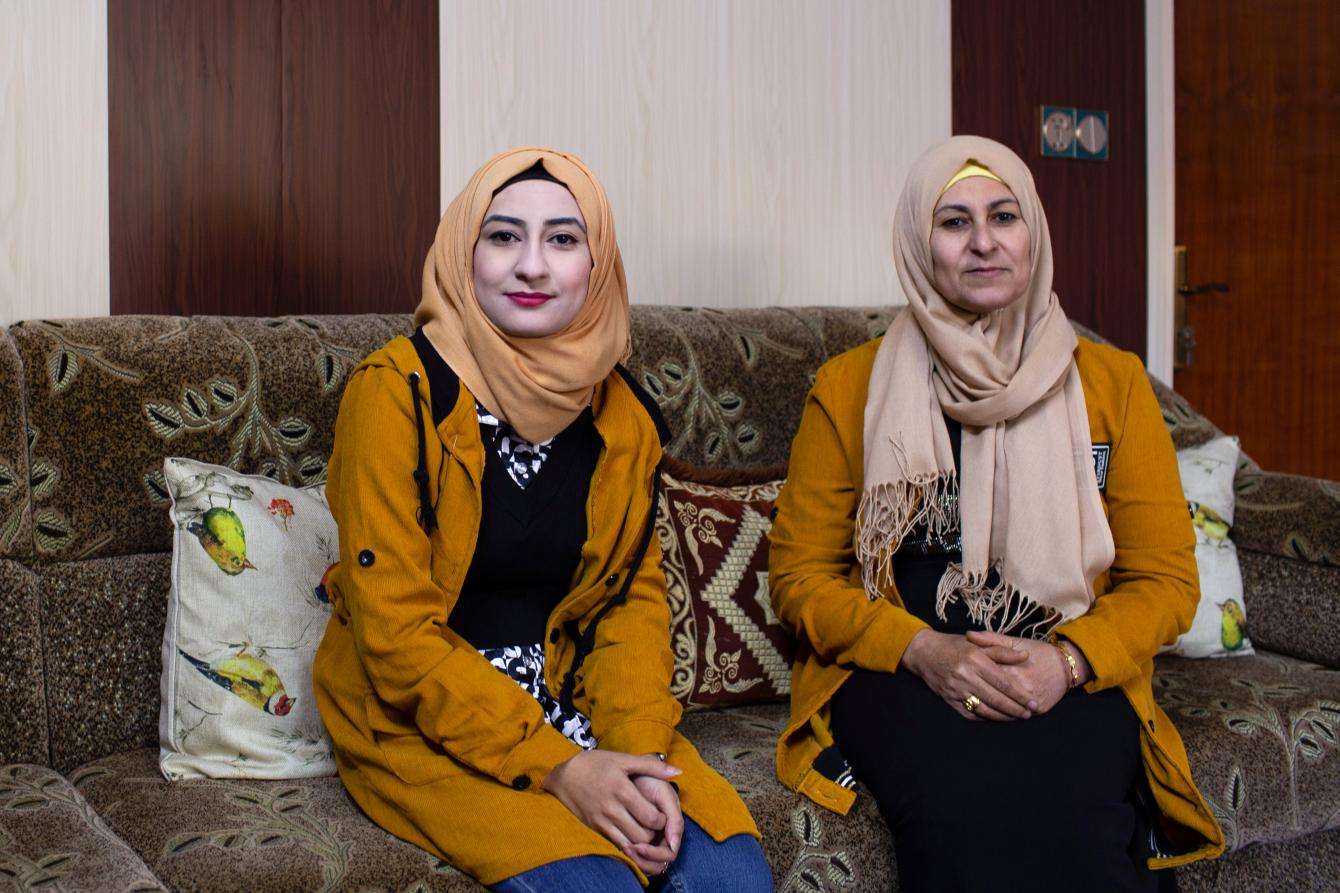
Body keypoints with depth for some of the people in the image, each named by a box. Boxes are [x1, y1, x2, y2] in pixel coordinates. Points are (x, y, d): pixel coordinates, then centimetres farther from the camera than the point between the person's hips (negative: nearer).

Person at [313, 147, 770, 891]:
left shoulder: (622, 413, 4)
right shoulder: (398, 391, -13)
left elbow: (635, 596, 7)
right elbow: (396, 632, -15)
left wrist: (638, 752, -11)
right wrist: (553, 768, -20)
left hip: (570, 709, 5)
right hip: (420, 720, -4)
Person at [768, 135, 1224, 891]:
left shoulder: (1113, 383, 12)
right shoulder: (849, 388, 8)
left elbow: (1167, 577, 10)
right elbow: (801, 573, 7)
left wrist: (1068, 659, -11)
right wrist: (925, 651, -11)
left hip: (1071, 680, 1)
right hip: (895, 675, 0)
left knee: (1063, 823, -33)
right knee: (964, 823, -34)